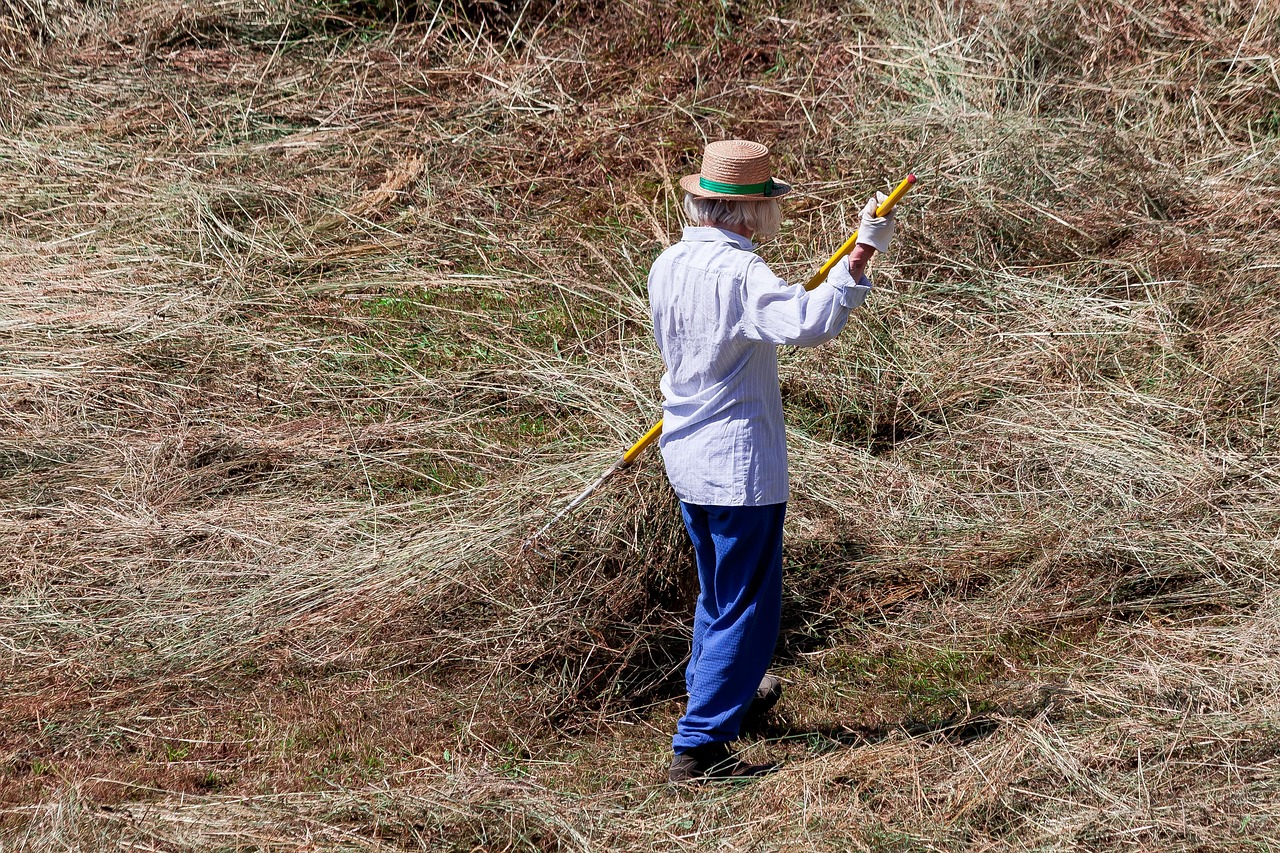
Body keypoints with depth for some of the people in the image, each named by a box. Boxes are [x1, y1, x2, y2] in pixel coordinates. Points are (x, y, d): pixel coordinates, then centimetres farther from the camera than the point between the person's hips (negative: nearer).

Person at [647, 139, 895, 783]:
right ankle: (699, 747, -1)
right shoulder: (738, 273, -22)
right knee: (747, 605, 0)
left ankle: (711, 690, 47)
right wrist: (861, 255, -32)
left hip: (686, 457, 9)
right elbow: (809, 323, -37)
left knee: (717, 588, 28)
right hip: (740, 463, -9)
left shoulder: (667, 266, 4)